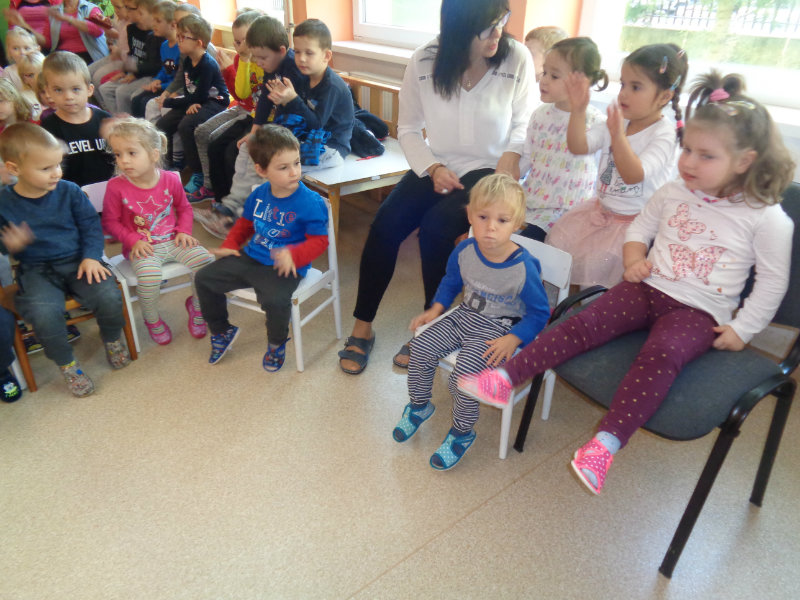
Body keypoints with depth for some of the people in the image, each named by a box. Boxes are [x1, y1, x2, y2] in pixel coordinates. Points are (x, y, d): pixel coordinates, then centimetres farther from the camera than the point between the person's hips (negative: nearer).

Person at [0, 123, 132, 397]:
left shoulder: (69, 191, -2)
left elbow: (91, 225, 3)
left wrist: (91, 256, -10)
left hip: (76, 260, 1)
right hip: (36, 270, -1)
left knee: (109, 296, -24)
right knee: (43, 313, -29)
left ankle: (112, 341, 11)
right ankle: (66, 364, 0)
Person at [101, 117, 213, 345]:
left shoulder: (170, 179, -3)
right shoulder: (116, 186, -9)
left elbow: (184, 208, 13)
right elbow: (110, 222, -1)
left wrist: (184, 231, -3)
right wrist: (133, 240, -14)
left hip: (173, 241, 3)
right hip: (142, 247, -2)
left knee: (205, 260, -19)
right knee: (149, 276, -31)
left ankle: (196, 306, 9)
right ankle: (152, 319, 1)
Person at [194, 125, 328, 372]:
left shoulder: (311, 203, -16)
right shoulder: (259, 195, 5)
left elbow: (319, 240, -15)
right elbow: (245, 223, 22)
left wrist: (294, 255, -32)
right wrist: (230, 245, 8)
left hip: (283, 267, -7)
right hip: (250, 258, 7)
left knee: (275, 300, -35)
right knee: (204, 278, 5)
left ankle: (277, 344, 0)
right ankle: (221, 331, 28)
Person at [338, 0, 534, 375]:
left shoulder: (517, 58, -10)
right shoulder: (424, 61, -7)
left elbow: (523, 122, 2)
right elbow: (408, 128, 2)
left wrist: (512, 154, -17)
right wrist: (433, 168, -12)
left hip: (487, 170, -2)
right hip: (436, 166, 2)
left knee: (435, 228, -29)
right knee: (385, 224, -21)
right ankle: (362, 327, -4)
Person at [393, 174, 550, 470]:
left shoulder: (524, 268, -23)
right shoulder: (464, 251, -8)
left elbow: (539, 312, -11)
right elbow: (451, 282, 14)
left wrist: (512, 340, -21)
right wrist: (436, 309, 2)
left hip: (499, 329, -6)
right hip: (465, 315, 6)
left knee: (463, 372, -23)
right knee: (421, 346, -6)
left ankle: (462, 433, 5)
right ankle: (419, 406, 20)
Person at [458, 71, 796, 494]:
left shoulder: (765, 218, -5)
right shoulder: (673, 192, 7)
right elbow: (640, 226, 22)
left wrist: (742, 328, -4)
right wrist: (634, 258, 2)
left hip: (698, 311, -4)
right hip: (648, 287, 4)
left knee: (662, 352, -35)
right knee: (584, 323, -19)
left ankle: (606, 444, -42)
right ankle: (505, 377, -24)